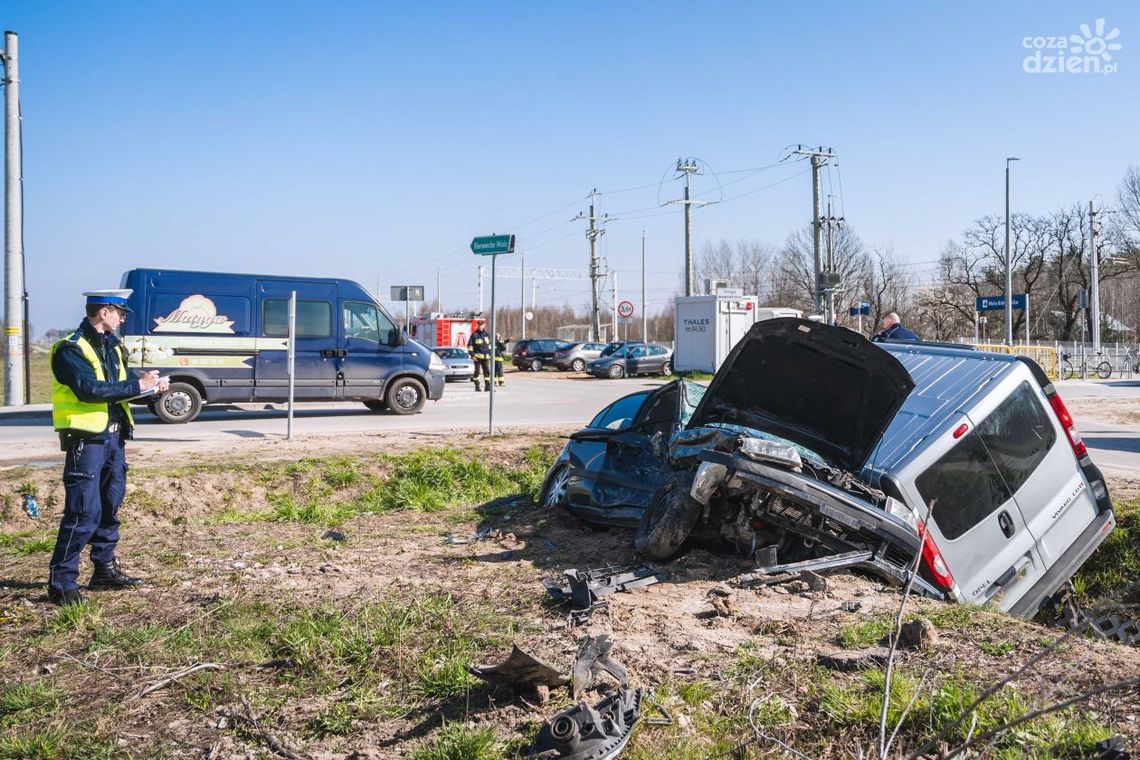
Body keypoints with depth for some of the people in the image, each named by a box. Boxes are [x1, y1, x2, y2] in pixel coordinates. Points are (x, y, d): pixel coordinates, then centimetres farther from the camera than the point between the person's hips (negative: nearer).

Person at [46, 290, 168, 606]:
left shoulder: (111, 345, 14)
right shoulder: (71, 349, -13)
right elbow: (90, 390, -25)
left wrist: (151, 387, -1)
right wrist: (138, 385, -21)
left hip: (113, 437, 9)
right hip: (87, 440, -9)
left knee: (110, 506, 16)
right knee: (84, 512, -9)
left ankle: (105, 569, 28)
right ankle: (61, 582, 0)